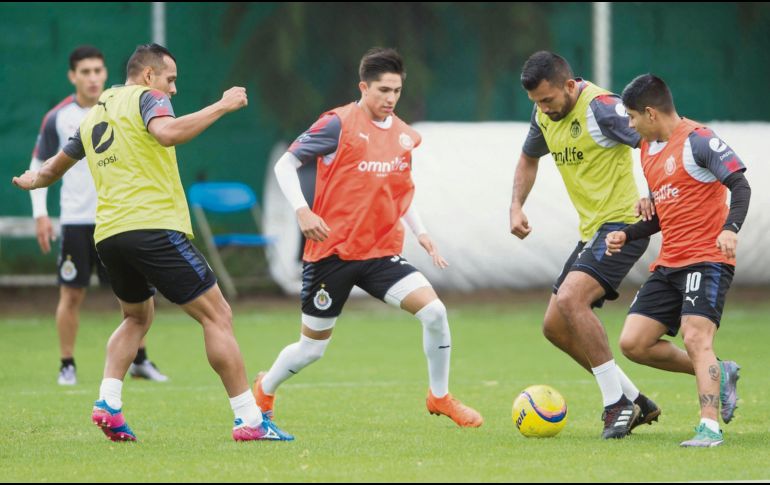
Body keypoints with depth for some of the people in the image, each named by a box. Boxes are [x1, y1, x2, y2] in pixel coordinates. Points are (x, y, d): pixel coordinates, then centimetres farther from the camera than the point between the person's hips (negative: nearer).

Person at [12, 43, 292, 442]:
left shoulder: (94, 114, 22)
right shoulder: (146, 97, 0)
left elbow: (56, 166, 36)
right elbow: (167, 133, -23)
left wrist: (33, 181, 57)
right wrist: (221, 107, -17)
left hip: (108, 236, 8)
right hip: (154, 227, -8)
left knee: (137, 317, 29)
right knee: (217, 316, -4)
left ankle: (107, 403, 11)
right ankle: (249, 420, -9)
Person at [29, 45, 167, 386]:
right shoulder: (58, 118, -2)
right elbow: (38, 167, 6)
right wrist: (40, 214, -2)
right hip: (76, 220, -1)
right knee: (71, 295, -2)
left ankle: (139, 360, 16)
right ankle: (67, 366, 9)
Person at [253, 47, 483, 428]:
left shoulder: (404, 136, 8)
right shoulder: (339, 124, -10)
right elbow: (285, 164, -7)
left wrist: (420, 232, 10)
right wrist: (302, 211, -19)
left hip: (382, 253, 4)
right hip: (332, 251, -4)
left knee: (434, 311, -16)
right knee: (312, 347, 6)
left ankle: (440, 397, 3)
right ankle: (263, 393, 36)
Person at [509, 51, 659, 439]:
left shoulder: (600, 107, -17)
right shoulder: (545, 115, 9)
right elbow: (529, 159, 28)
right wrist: (516, 207, 14)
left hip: (622, 223, -10)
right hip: (591, 232, 10)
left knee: (570, 300, -27)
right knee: (555, 327, 7)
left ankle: (617, 404, -18)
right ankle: (635, 402, 15)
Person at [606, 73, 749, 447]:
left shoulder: (698, 140, -11)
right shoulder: (648, 149, 16)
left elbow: (740, 186, -18)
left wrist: (730, 228, -35)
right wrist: (626, 235, 10)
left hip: (707, 259, -9)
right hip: (669, 263, 9)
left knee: (695, 337, -24)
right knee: (633, 343, 0)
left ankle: (710, 427, -25)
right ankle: (719, 375, 13)